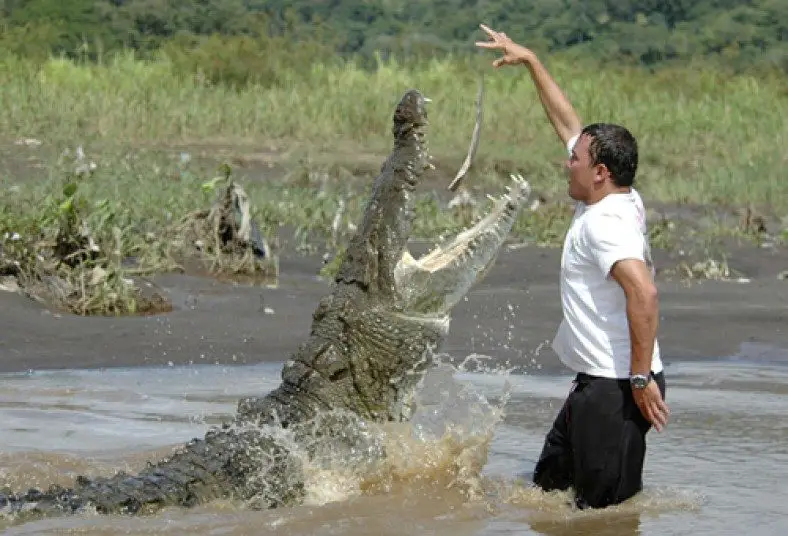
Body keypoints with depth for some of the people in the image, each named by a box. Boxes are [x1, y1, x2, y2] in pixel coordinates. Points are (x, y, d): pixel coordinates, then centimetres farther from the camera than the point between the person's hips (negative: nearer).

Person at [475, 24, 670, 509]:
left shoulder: (606, 223, -19)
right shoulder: (617, 202, 9)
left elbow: (644, 293, -34)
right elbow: (567, 120, 19)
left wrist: (641, 377, -30)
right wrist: (530, 60, 24)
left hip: (616, 389, -11)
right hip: (597, 382, 11)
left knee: (607, 508, -8)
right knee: (549, 484, 20)